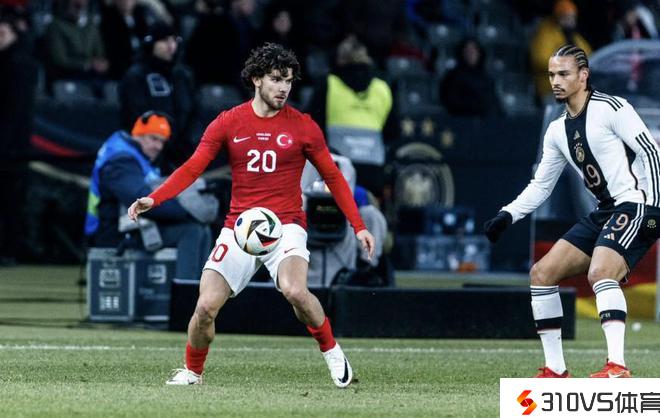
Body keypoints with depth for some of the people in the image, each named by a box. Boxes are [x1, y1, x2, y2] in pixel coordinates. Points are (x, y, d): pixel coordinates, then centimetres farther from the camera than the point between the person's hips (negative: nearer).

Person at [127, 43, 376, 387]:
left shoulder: (302, 126, 1)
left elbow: (333, 177, 9)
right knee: (206, 306, -9)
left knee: (295, 291, -30)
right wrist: (152, 199, -14)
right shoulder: (228, 123, 2)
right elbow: (192, 168, 1)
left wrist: (358, 226, 3)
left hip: (285, 226, -2)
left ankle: (331, 352, -4)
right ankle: (192, 372, 18)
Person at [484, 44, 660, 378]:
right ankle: (555, 369, 7)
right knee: (541, 273, 4)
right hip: (604, 213, 9)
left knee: (599, 273, -32)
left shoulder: (611, 109, -9)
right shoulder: (557, 131, 15)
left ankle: (617, 366, -35)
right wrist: (507, 216, 7)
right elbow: (540, 185, 21)